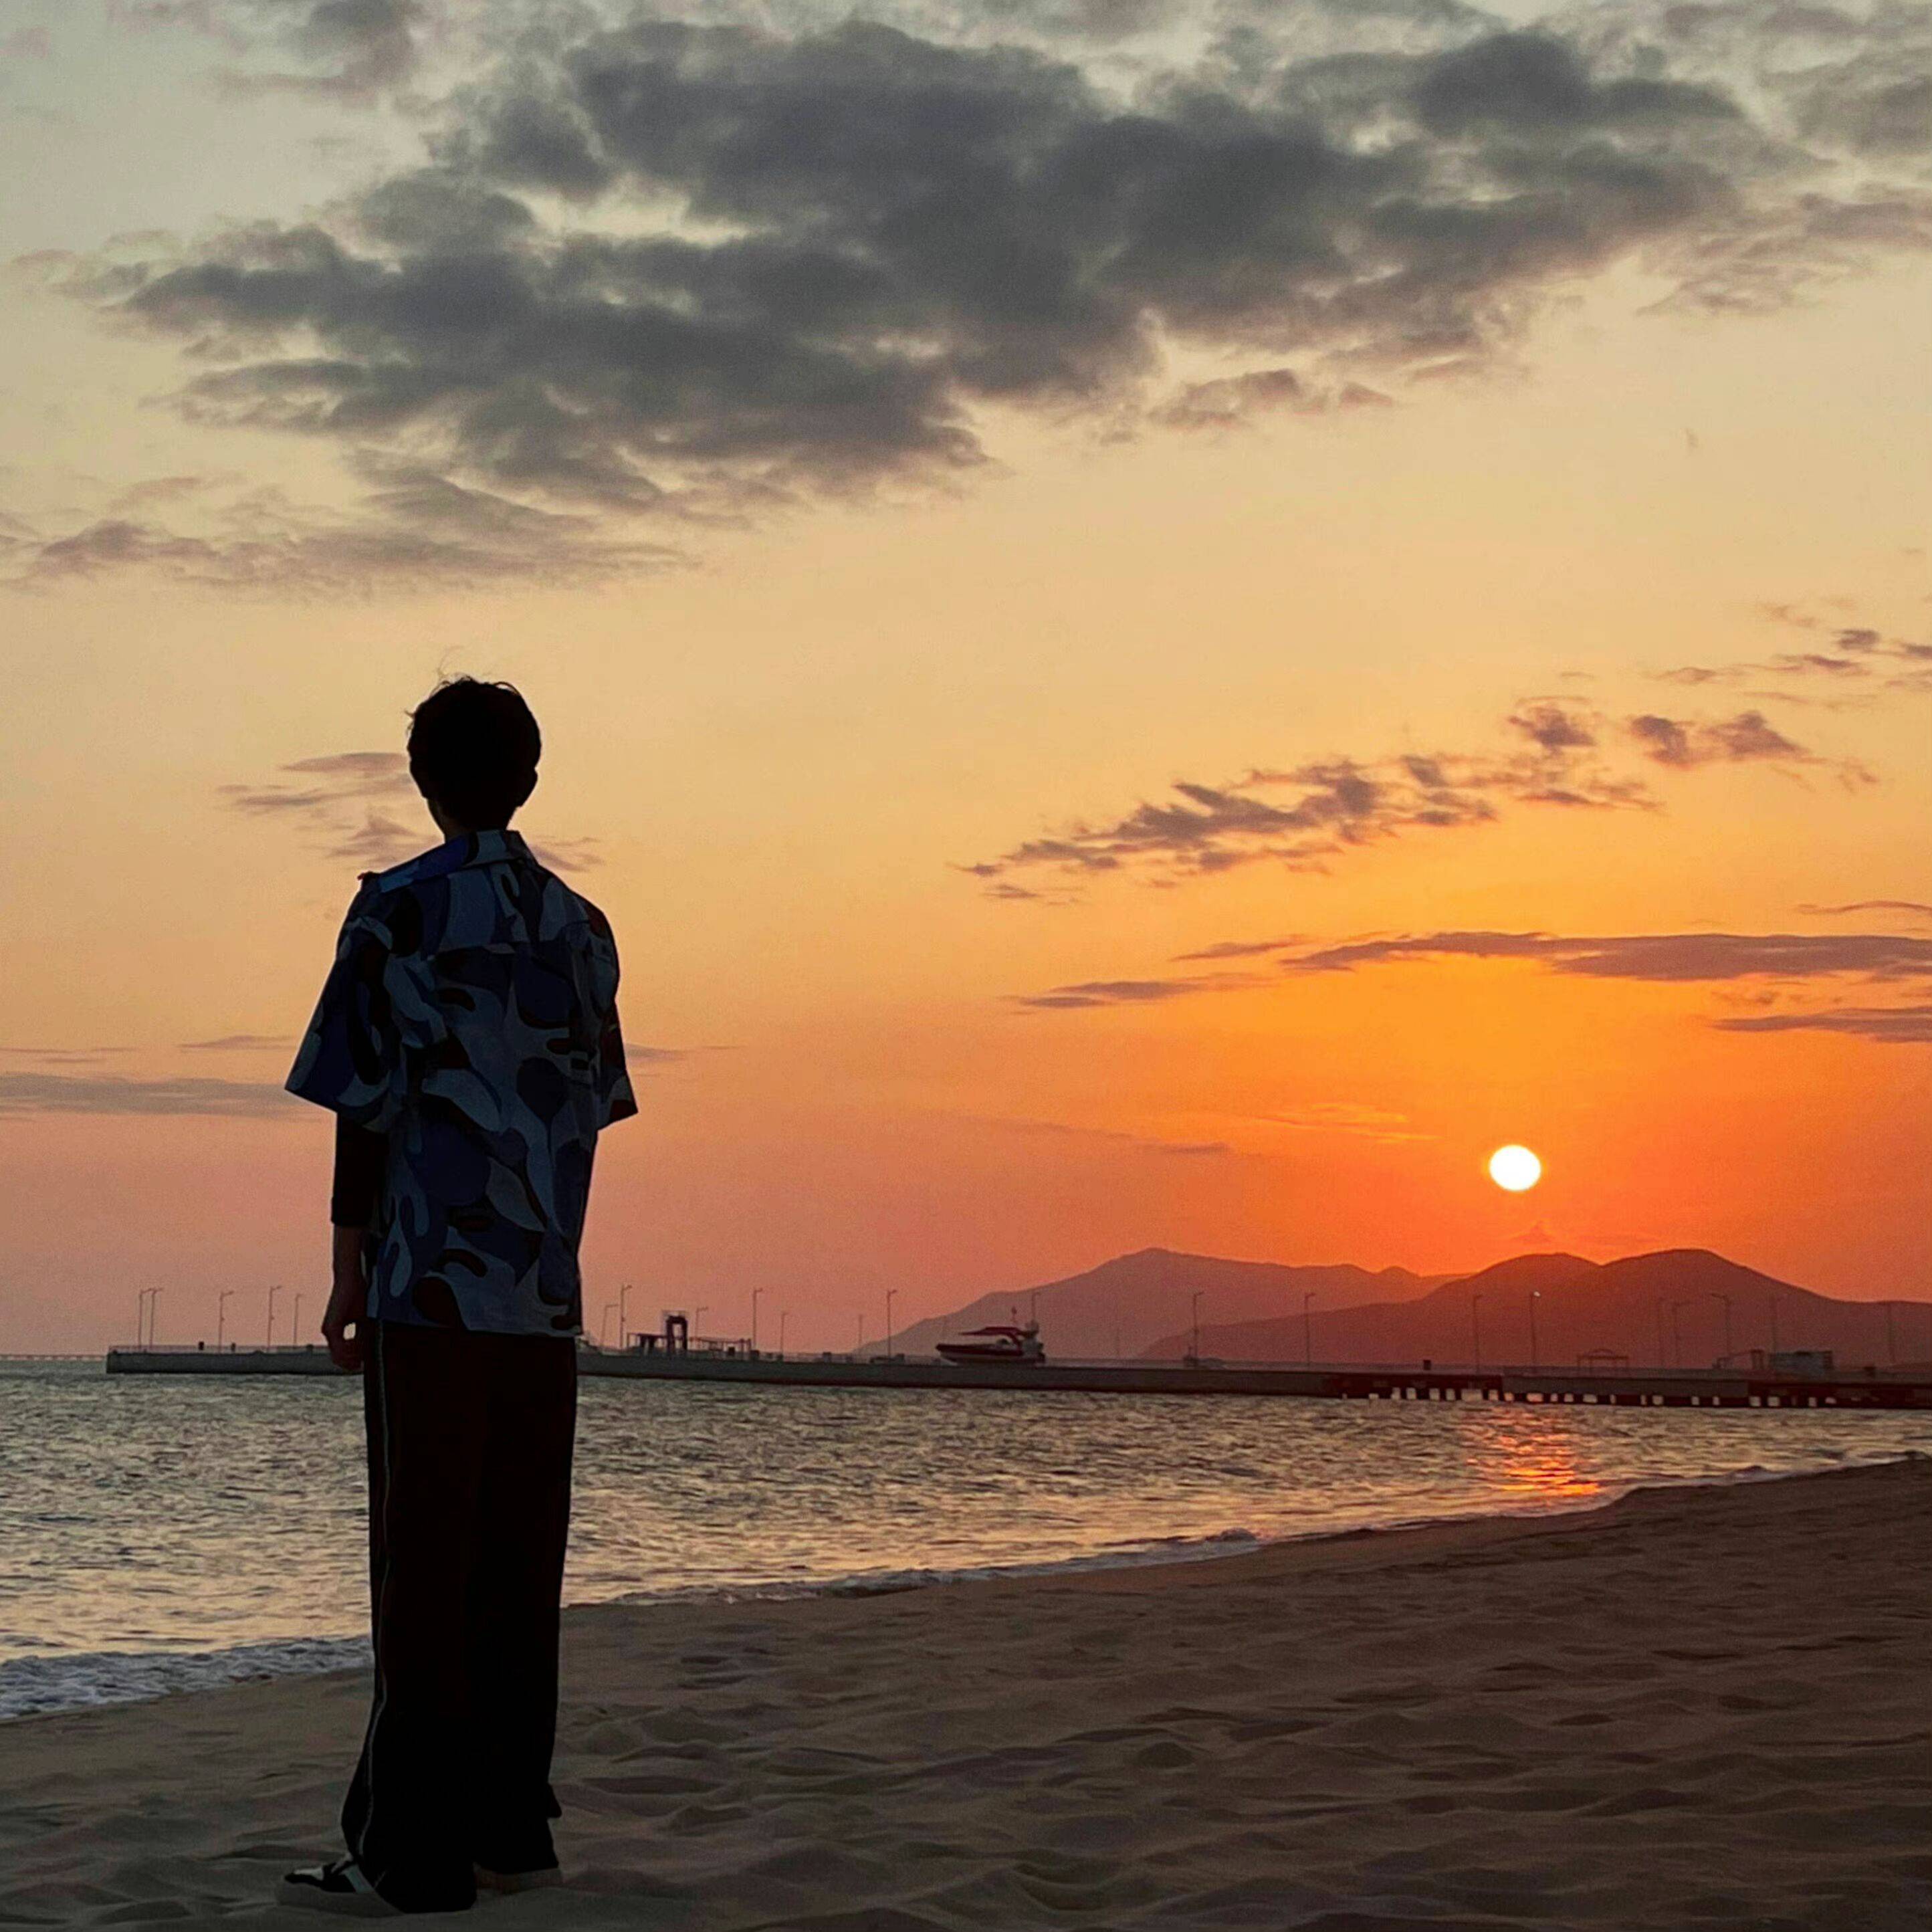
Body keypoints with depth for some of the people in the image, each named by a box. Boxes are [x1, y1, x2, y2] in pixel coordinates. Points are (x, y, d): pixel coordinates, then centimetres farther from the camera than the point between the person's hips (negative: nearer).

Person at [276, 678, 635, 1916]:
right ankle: (510, 1825, 12)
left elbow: (365, 1103, -5)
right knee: (518, 1561, 8)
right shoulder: (581, 928, 12)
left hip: (430, 1285, -5)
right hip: (546, 1294, 5)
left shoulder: (400, 911, -3)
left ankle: (413, 1850, -4)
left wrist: (348, 1267, 1)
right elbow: (588, 1107, 14)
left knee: (425, 1565, -5)